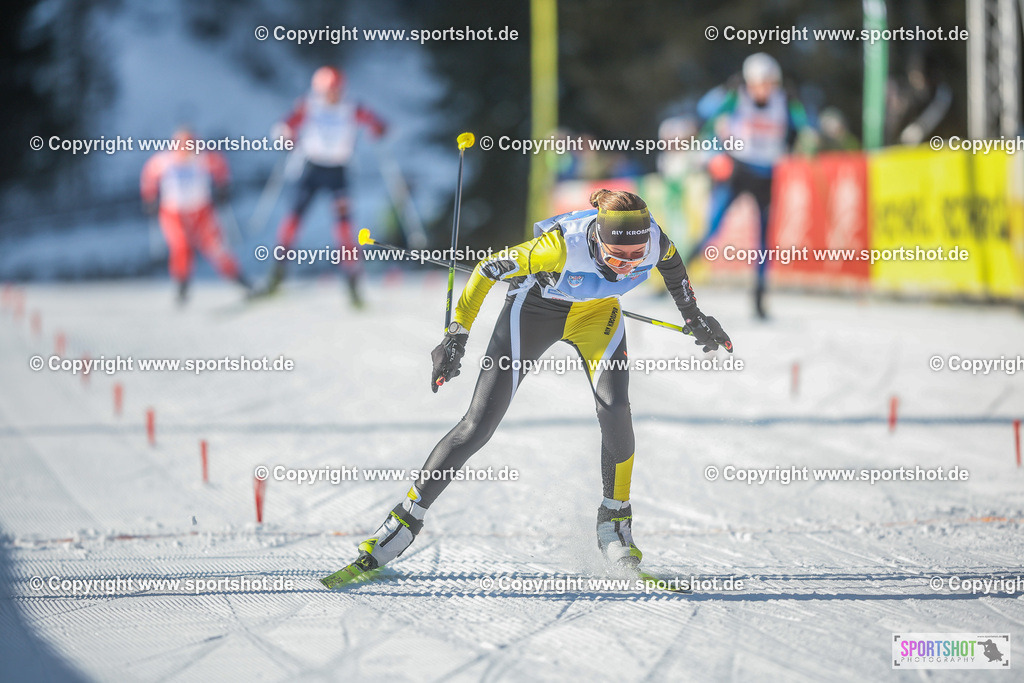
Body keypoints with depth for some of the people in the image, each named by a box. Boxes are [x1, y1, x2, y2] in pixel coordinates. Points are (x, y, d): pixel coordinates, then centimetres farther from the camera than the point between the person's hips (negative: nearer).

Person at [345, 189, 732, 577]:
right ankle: (407, 519, 5)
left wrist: (693, 317, 9)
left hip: (597, 312, 3)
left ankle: (614, 522, -2)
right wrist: (457, 336, -26)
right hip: (535, 308, -3)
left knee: (614, 410, -22)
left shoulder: (654, 240, -28)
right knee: (479, 424, -7)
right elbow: (487, 270, -26)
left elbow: (671, 263, 0)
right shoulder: (562, 246, -40)